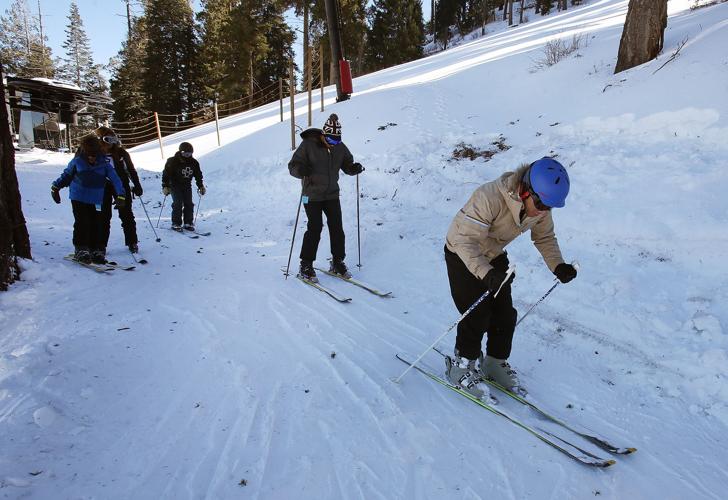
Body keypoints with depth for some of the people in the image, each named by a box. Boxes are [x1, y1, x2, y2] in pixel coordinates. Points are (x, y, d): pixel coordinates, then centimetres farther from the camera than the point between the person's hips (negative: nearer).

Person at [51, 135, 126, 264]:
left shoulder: (104, 163, -4)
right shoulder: (77, 161, -3)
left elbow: (115, 178, -8)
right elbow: (67, 174, 13)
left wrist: (121, 194, -18)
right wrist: (56, 187, 17)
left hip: (96, 200, 1)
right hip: (79, 198, -1)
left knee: (96, 224, 2)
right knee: (82, 223, -9)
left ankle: (94, 251, 11)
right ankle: (81, 250, 0)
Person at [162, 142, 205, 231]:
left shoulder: (194, 163, -1)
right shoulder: (173, 162, -13)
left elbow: (198, 175, 11)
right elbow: (166, 174, -11)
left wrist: (201, 186, 8)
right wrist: (165, 186, -16)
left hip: (187, 185, 4)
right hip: (175, 185, -4)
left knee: (189, 204, -3)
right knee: (178, 204, -13)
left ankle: (188, 223, 5)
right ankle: (176, 224, -6)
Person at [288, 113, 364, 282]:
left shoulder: (340, 147, 2)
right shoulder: (308, 145, -12)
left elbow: (347, 165, 14)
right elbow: (292, 166, -10)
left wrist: (354, 168, -9)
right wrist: (301, 170, -33)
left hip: (332, 194, 5)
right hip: (312, 195, -4)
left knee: (337, 228, 2)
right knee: (315, 229, -8)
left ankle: (338, 263, 18)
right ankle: (306, 266, 6)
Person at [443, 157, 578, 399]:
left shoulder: (540, 206, -15)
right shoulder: (489, 198, -37)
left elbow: (545, 237, 1)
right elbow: (466, 240, -37)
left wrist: (558, 266, -16)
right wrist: (487, 274, -49)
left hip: (494, 256, 7)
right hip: (462, 255, -6)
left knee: (505, 314, 6)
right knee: (477, 316, -8)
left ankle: (496, 363, 28)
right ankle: (461, 366, 14)